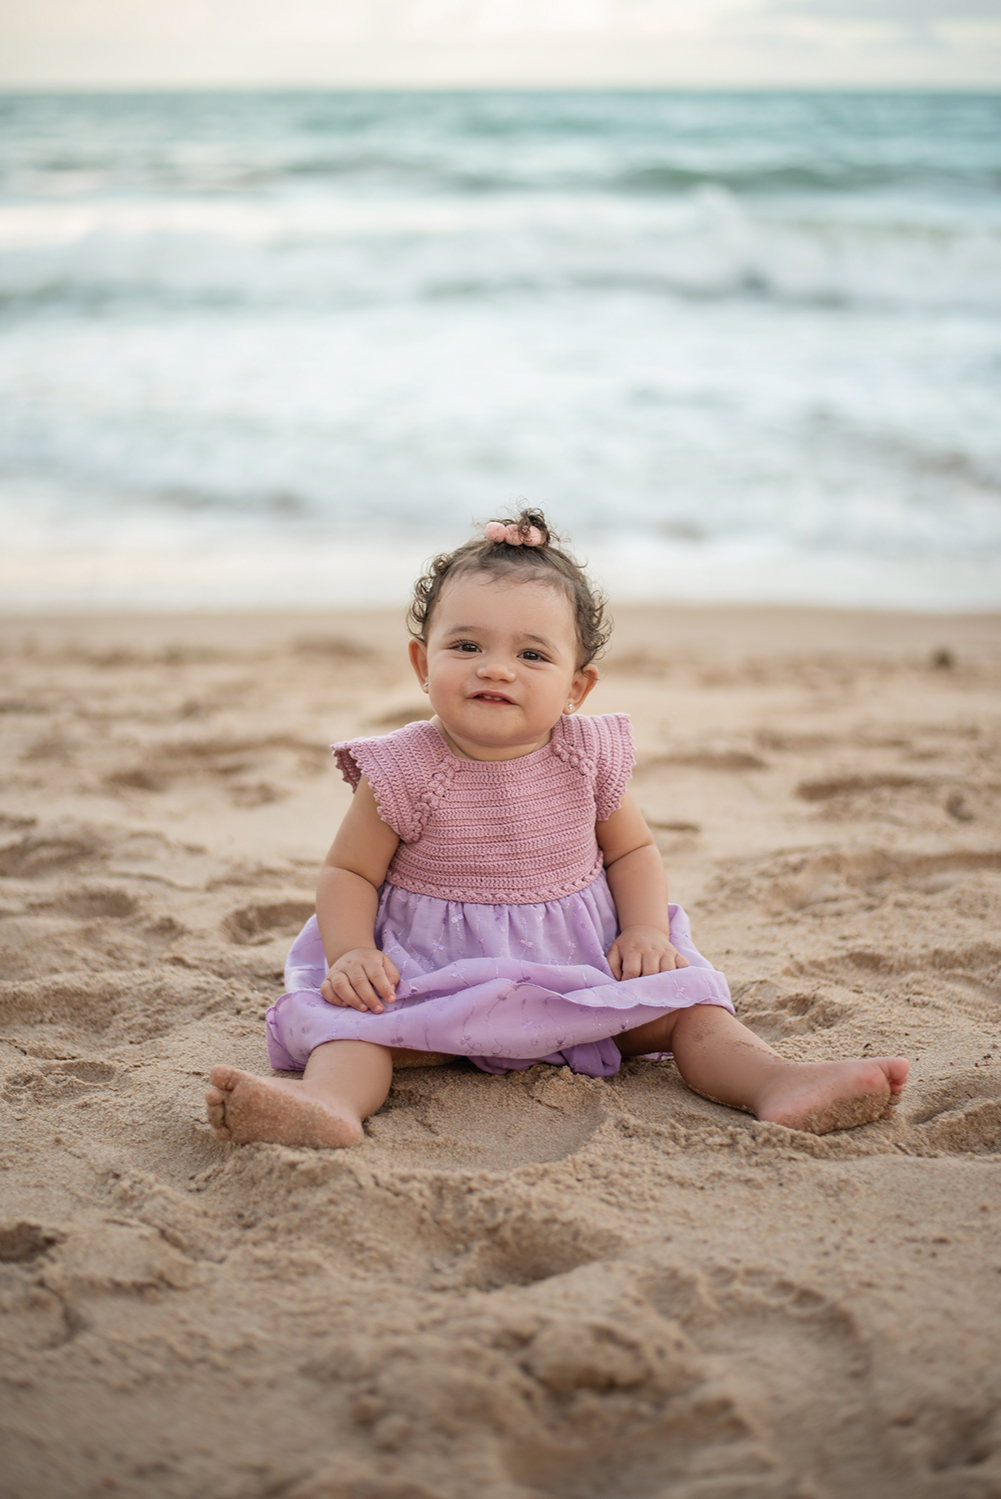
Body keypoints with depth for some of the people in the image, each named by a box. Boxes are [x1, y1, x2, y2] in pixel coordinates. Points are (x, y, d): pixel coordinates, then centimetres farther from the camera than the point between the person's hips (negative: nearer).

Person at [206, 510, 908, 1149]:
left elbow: (632, 850, 10)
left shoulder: (588, 756, -3)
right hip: (435, 971, -3)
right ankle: (329, 1100, -55)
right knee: (359, 1018, -30)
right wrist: (350, 954, -22)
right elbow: (348, 871, -3)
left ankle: (780, 1083, -26)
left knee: (684, 1001, -13)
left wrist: (645, 929, -8)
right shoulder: (404, 769, -11)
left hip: (579, 966, 3)